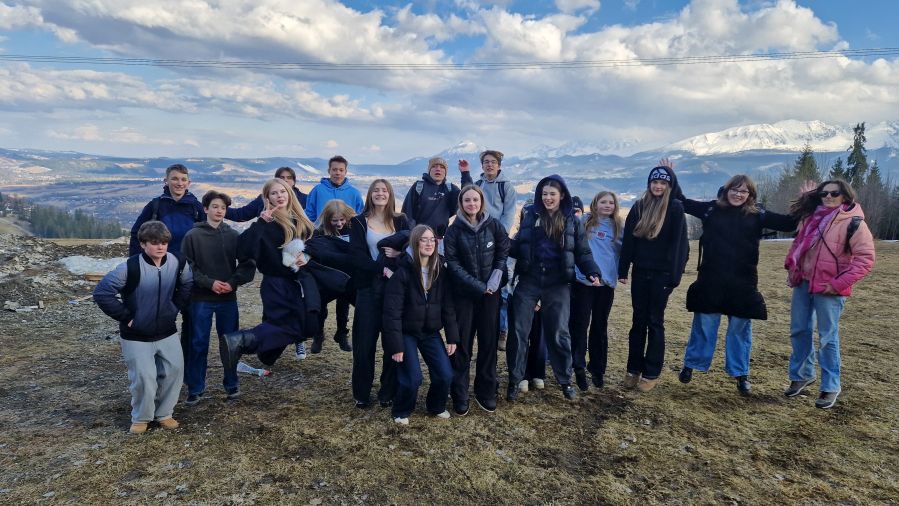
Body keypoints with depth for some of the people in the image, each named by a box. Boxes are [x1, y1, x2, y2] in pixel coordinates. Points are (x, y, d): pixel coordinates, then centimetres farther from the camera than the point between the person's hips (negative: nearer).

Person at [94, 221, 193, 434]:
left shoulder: (177, 264, -8)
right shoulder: (130, 267, -21)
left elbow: (188, 285, 12)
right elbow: (101, 293, -19)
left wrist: (175, 307, 4)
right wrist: (125, 317, -16)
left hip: (167, 332, 4)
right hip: (136, 336, -4)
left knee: (175, 370, 4)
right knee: (143, 378, -2)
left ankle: (164, 413, 26)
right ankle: (141, 418, 24)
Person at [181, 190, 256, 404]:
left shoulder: (234, 236, 1)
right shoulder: (193, 236, -3)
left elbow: (247, 264, 1)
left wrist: (232, 283, -12)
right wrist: (209, 283, -15)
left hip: (228, 298, 2)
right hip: (201, 298, -1)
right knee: (198, 344, 6)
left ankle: (231, 384, 25)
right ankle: (195, 388, 19)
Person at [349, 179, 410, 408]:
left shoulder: (401, 221, 10)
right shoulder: (358, 222, 6)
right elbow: (359, 256, -6)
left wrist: (398, 254, -17)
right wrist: (383, 269, -17)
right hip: (368, 287, -1)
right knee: (364, 341, 1)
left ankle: (388, 392, 16)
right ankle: (362, 393, 16)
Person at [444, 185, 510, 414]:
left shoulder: (494, 225, 1)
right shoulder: (454, 230, -3)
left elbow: (503, 254, 4)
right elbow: (453, 264, -7)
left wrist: (493, 282, -10)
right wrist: (478, 286, -14)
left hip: (491, 292, 2)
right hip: (464, 294, -1)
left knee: (489, 342, 5)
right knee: (462, 343, 1)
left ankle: (486, 393, 19)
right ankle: (460, 396, 11)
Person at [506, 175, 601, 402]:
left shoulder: (572, 221, 3)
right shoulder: (530, 215, 4)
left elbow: (583, 253, 4)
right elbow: (518, 246, 7)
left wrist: (593, 273, -12)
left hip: (557, 284, -1)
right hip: (528, 281, 1)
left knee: (559, 332, 5)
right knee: (518, 330, 3)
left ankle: (565, 380, 24)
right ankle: (514, 380, 17)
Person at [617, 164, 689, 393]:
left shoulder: (675, 208, -5)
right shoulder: (639, 207, 7)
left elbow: (679, 243, -9)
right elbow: (628, 240, 7)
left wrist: (674, 275, -15)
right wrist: (623, 270, 3)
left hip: (662, 274, -3)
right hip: (640, 272, 4)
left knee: (655, 322, 3)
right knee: (638, 321, 9)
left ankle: (651, 373, 12)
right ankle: (633, 369, 18)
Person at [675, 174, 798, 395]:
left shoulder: (757, 215, 3)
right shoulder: (711, 209, 2)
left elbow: (789, 223, 4)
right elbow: (681, 201, 7)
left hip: (742, 283, 1)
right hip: (711, 280, -1)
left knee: (740, 328, 10)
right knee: (703, 325, 9)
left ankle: (741, 374, 24)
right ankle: (690, 365, 24)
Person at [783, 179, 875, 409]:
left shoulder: (853, 222, -10)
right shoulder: (811, 217, 9)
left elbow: (865, 259, -13)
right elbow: (798, 243, 21)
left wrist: (839, 283, -17)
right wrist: (791, 268, 9)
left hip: (828, 288, -6)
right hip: (803, 283, 6)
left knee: (827, 338, 1)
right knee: (799, 331, 13)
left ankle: (830, 387, 14)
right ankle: (802, 374, 30)